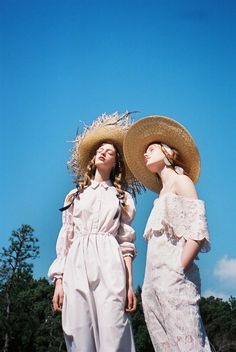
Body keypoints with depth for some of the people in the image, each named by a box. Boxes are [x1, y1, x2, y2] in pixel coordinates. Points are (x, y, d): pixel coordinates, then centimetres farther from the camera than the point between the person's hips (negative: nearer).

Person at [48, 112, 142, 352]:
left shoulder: (121, 197, 18)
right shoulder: (75, 195, 21)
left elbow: (126, 243, 9)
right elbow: (65, 240, 14)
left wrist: (129, 283, -1)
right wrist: (58, 281, 4)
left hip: (110, 268, -1)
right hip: (77, 266, 1)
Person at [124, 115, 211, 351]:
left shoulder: (181, 181, 6)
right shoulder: (162, 195, 26)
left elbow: (197, 230, -8)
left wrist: (178, 269, -15)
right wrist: (151, 282, 11)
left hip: (174, 278, -7)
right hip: (154, 282, 7)